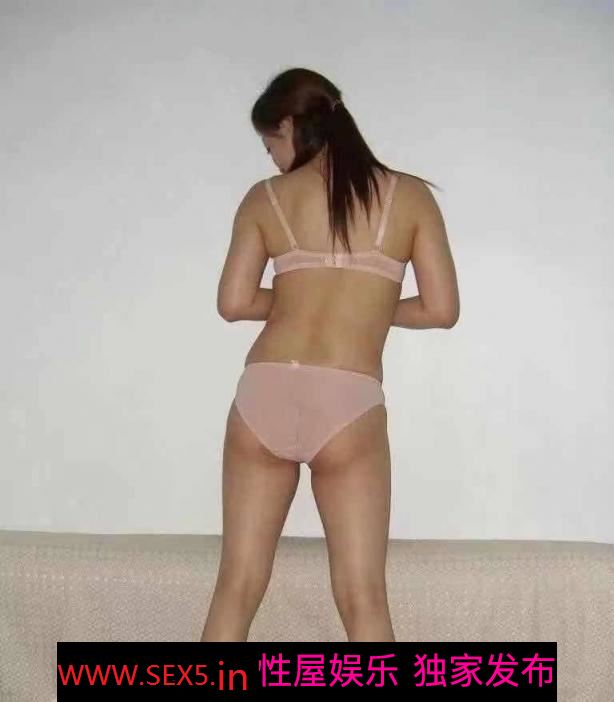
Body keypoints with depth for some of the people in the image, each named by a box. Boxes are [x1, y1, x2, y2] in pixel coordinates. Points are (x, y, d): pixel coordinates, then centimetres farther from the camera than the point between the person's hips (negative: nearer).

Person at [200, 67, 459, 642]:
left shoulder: (264, 197, 8)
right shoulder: (410, 195, 8)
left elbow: (234, 302, 5)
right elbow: (441, 309, 5)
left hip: (265, 394, 1)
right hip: (348, 405, -1)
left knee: (237, 588, 12)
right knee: (363, 599, 8)